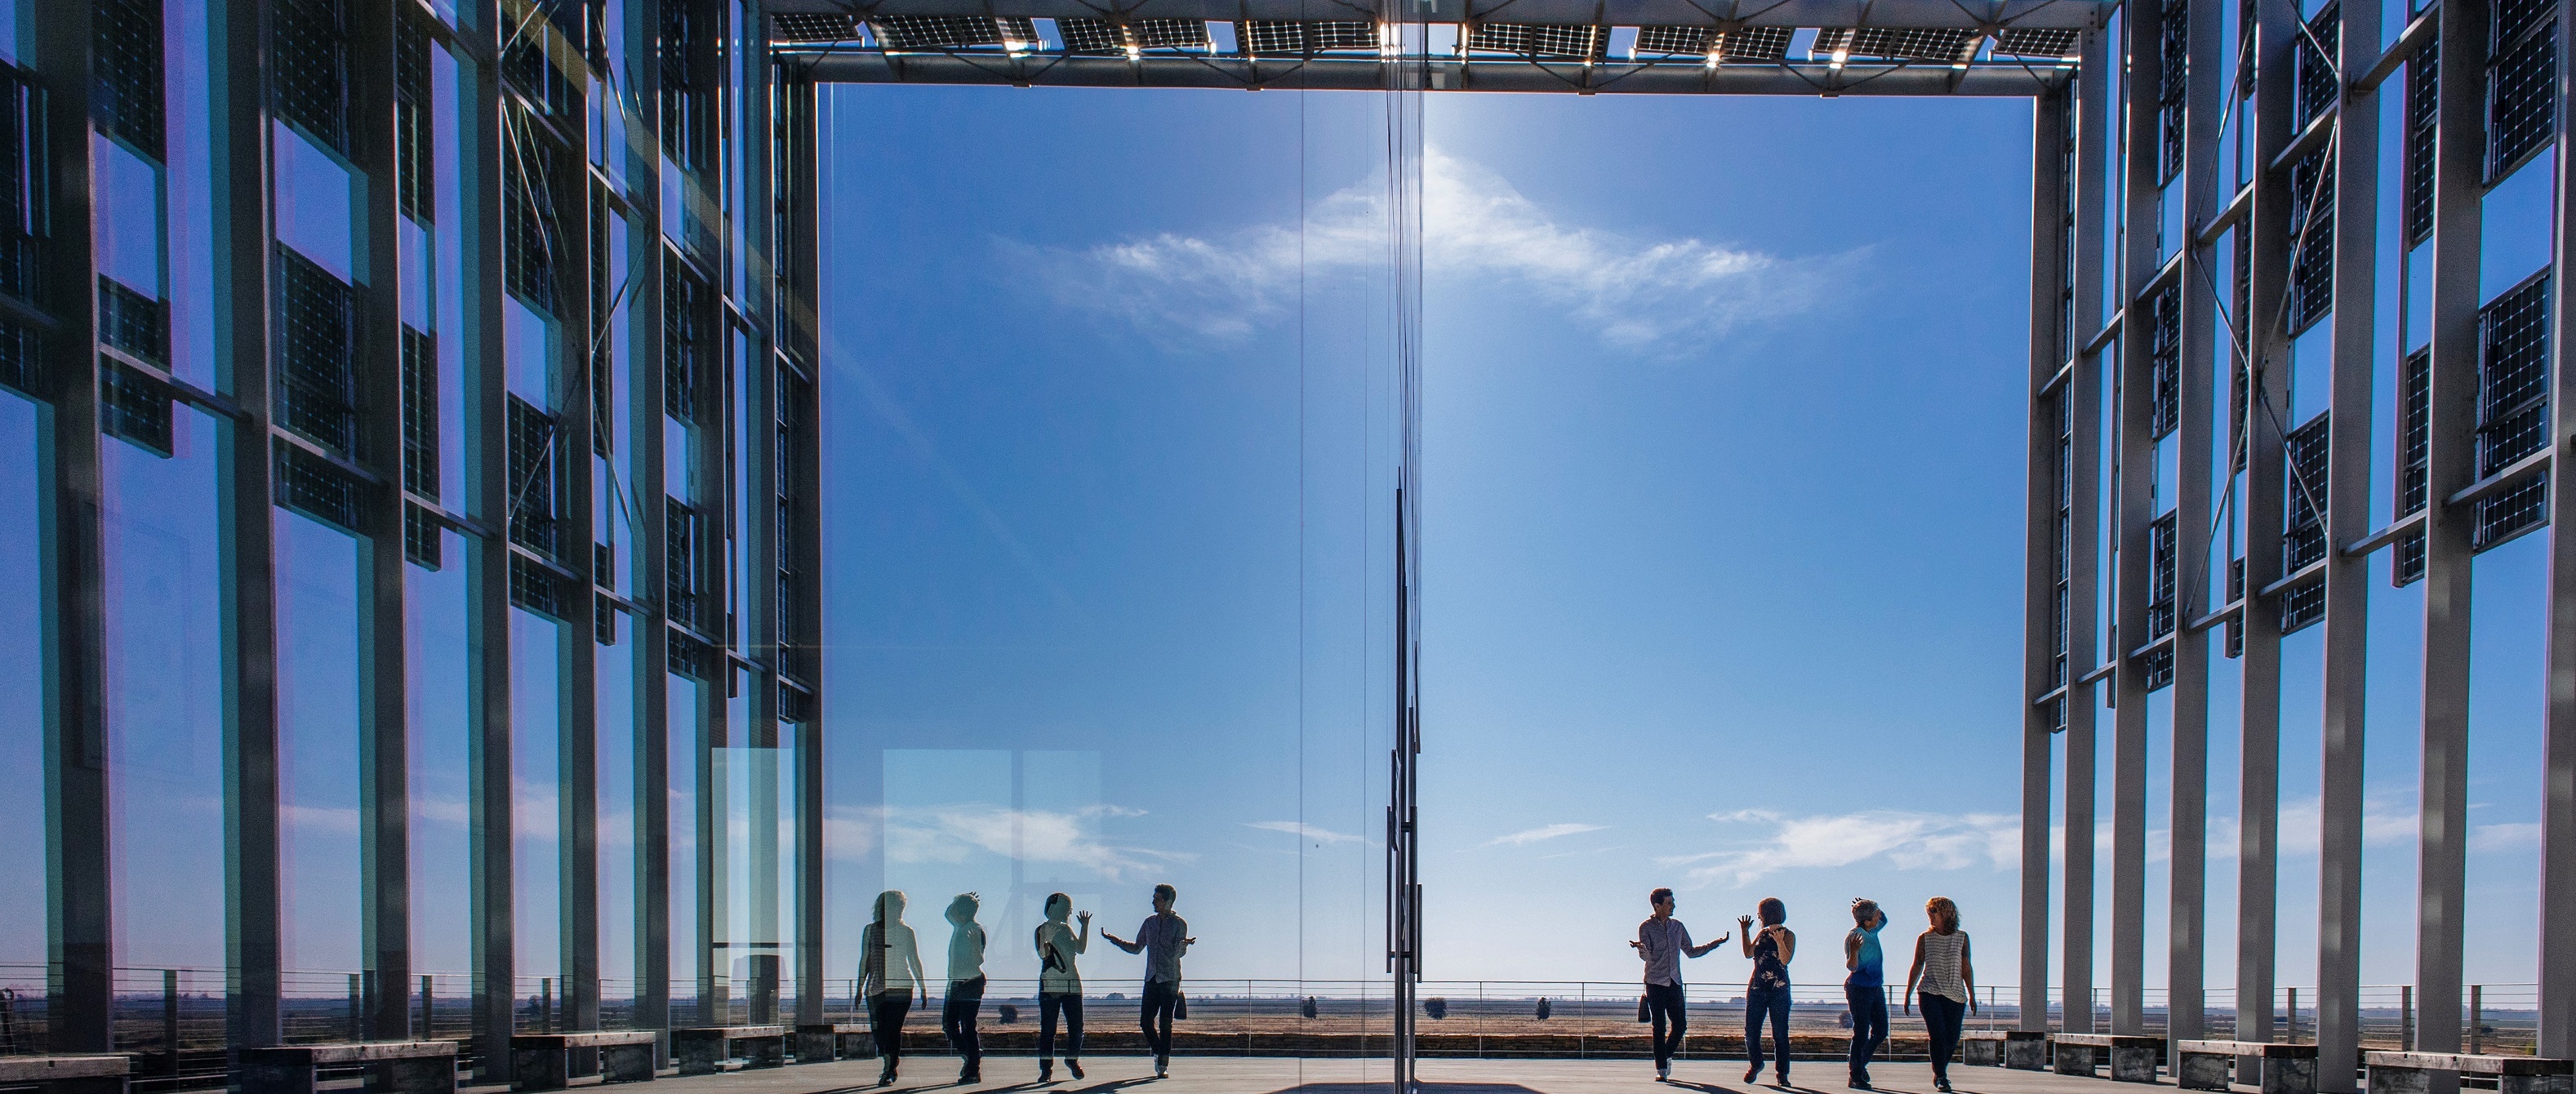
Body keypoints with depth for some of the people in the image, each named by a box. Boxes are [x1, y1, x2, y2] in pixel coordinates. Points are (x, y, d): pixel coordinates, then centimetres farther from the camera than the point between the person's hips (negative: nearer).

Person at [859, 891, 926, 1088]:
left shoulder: (906, 931, 5)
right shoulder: (871, 930, 7)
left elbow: (915, 961, 10)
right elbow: (865, 961, 10)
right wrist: (860, 988, 7)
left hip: (901, 987, -2)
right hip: (876, 989, 2)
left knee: (893, 1030, -6)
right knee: (878, 1030, 3)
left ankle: (888, 1072, -1)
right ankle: (891, 1066, 24)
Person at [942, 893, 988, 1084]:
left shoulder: (976, 929, -12)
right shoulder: (958, 926, 10)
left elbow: (979, 961, -11)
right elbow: (948, 913, 32)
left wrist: (975, 943, -21)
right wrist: (959, 900, 18)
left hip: (971, 983, -8)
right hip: (955, 982, 8)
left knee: (968, 1027, -7)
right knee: (949, 1024, 9)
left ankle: (973, 1071, -1)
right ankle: (970, 1058, 25)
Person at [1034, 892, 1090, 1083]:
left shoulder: (1066, 929, 16)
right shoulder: (1043, 929, -2)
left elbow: (1081, 948, 16)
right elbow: (1042, 954, -12)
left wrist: (1085, 926, 14)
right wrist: (1045, 949, -34)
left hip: (1072, 984, 5)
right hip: (1050, 985, -5)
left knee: (1076, 1026, 4)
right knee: (1048, 1029, -4)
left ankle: (1072, 1060, 24)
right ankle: (1046, 1069, 0)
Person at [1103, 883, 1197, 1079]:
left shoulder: (1179, 924, -2)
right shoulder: (1149, 922, 13)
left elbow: (1178, 953, -9)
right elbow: (1136, 947, 21)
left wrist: (1184, 945, -31)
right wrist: (1114, 939, 12)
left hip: (1170, 980, -5)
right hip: (1151, 979, 5)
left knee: (1165, 1023, -6)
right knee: (1146, 1021, 0)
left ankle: (1163, 1066, 0)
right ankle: (1159, 1053, 23)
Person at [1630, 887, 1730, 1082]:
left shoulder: (1677, 926, 12)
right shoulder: (1646, 927, -3)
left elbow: (1690, 952, 19)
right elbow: (1646, 956, -11)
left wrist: (1716, 943, 13)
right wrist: (1641, 948, -34)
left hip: (1674, 983, 4)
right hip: (1655, 983, -4)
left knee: (1680, 1024, 0)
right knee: (1659, 1027, -5)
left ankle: (1666, 1056, 25)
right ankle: (1661, 1069, 1)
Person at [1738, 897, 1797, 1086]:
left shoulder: (1788, 936, -3)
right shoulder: (1762, 934, 13)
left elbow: (1786, 959, -15)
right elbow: (1748, 953, 15)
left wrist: (1780, 942, -29)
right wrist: (1745, 931, 14)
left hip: (1779, 990, -5)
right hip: (1757, 988, 5)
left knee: (1780, 1033, -3)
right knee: (1751, 1031, 3)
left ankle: (1782, 1074, 4)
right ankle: (1756, 1064, 24)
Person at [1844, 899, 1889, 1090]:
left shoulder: (1872, 930, 7)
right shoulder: (1854, 936, -16)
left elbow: (1884, 919, 29)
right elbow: (1852, 966, -21)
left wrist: (1871, 907, 8)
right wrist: (1854, 951, -43)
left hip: (1877, 988, 8)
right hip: (1860, 990, -8)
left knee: (1881, 1031, 10)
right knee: (1861, 1033, -6)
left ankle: (1861, 1064, 29)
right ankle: (1856, 1076, 1)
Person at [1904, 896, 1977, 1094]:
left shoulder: (1962, 937, 3)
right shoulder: (1924, 938, 2)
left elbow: (1966, 969, 6)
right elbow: (1916, 967, 7)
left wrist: (1972, 995, 3)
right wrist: (1908, 995, 7)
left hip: (1955, 996, 1)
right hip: (1930, 994, -1)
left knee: (1952, 1040, 4)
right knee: (1938, 1036, -14)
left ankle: (1939, 1072, 28)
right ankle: (1941, 1077, -2)